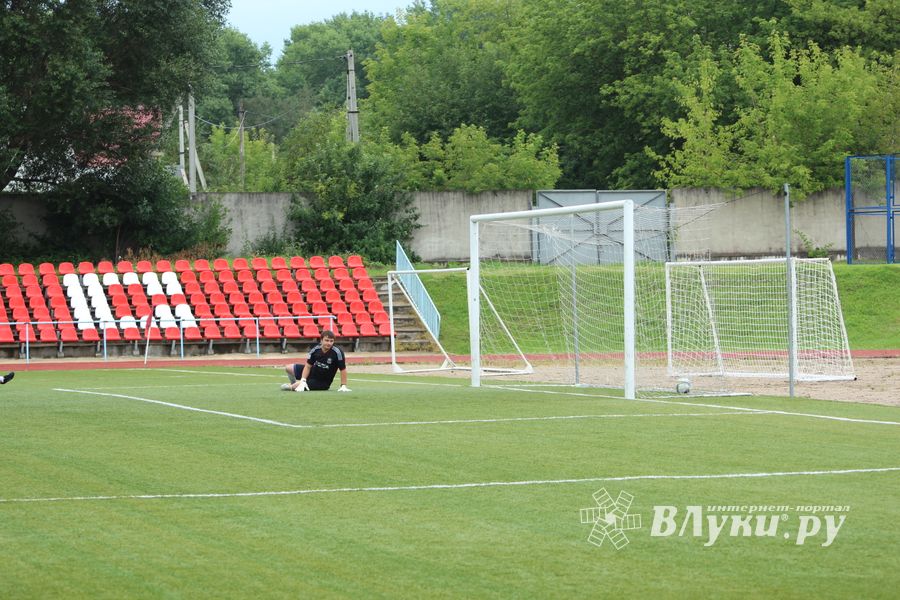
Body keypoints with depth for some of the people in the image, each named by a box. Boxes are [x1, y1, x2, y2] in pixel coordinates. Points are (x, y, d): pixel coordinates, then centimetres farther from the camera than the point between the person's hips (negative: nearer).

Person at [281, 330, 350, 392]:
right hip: (312, 372, 5)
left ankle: (292, 387, 19)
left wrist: (343, 386, -24)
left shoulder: (337, 352, -29)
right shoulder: (316, 349, -14)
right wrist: (303, 381, -19)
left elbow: (343, 369, -23)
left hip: (322, 383, -5)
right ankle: (294, 385, 35)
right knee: (288, 368, 8)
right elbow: (308, 366, -8)